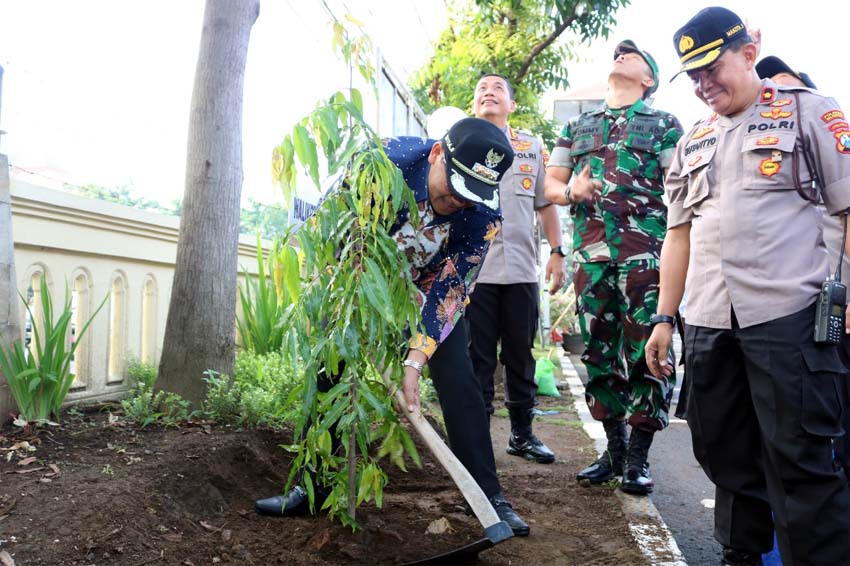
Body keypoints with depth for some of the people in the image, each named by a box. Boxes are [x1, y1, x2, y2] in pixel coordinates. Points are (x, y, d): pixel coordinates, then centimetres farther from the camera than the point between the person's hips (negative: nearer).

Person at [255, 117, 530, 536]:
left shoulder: (485, 215, -30)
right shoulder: (388, 159, -33)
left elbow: (448, 293, -27)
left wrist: (414, 363, -33)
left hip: (432, 290, 0)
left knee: (458, 384, -12)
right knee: (330, 374, -3)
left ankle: (489, 496, -1)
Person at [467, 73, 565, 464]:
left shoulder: (533, 147, 14)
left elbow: (546, 204, 15)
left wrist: (556, 252, 7)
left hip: (521, 269, 3)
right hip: (473, 268, -2)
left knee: (521, 355, 9)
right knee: (477, 357, 1)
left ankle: (522, 433, 22)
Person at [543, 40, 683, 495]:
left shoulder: (665, 125, 10)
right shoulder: (577, 127, 21)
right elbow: (550, 184, 21)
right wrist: (572, 192, -2)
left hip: (646, 250, -3)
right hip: (590, 251, 4)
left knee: (644, 353, -5)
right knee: (598, 352, 6)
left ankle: (638, 458, 7)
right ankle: (614, 450, 19)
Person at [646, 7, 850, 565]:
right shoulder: (692, 143, 18)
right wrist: (664, 318, 12)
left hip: (788, 314, -5)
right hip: (708, 324, 5)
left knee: (800, 461, -2)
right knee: (725, 453, 13)